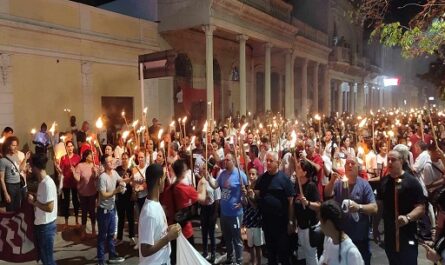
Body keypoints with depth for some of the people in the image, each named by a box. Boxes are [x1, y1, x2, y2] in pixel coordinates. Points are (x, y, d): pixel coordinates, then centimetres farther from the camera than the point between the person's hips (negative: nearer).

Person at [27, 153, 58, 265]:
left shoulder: (48, 183, -24)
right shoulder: (42, 181, 6)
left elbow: (49, 208, -25)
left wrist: (34, 202, -15)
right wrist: (34, 198, 3)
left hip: (46, 226, -9)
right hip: (40, 224, 9)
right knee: (42, 255, 23)